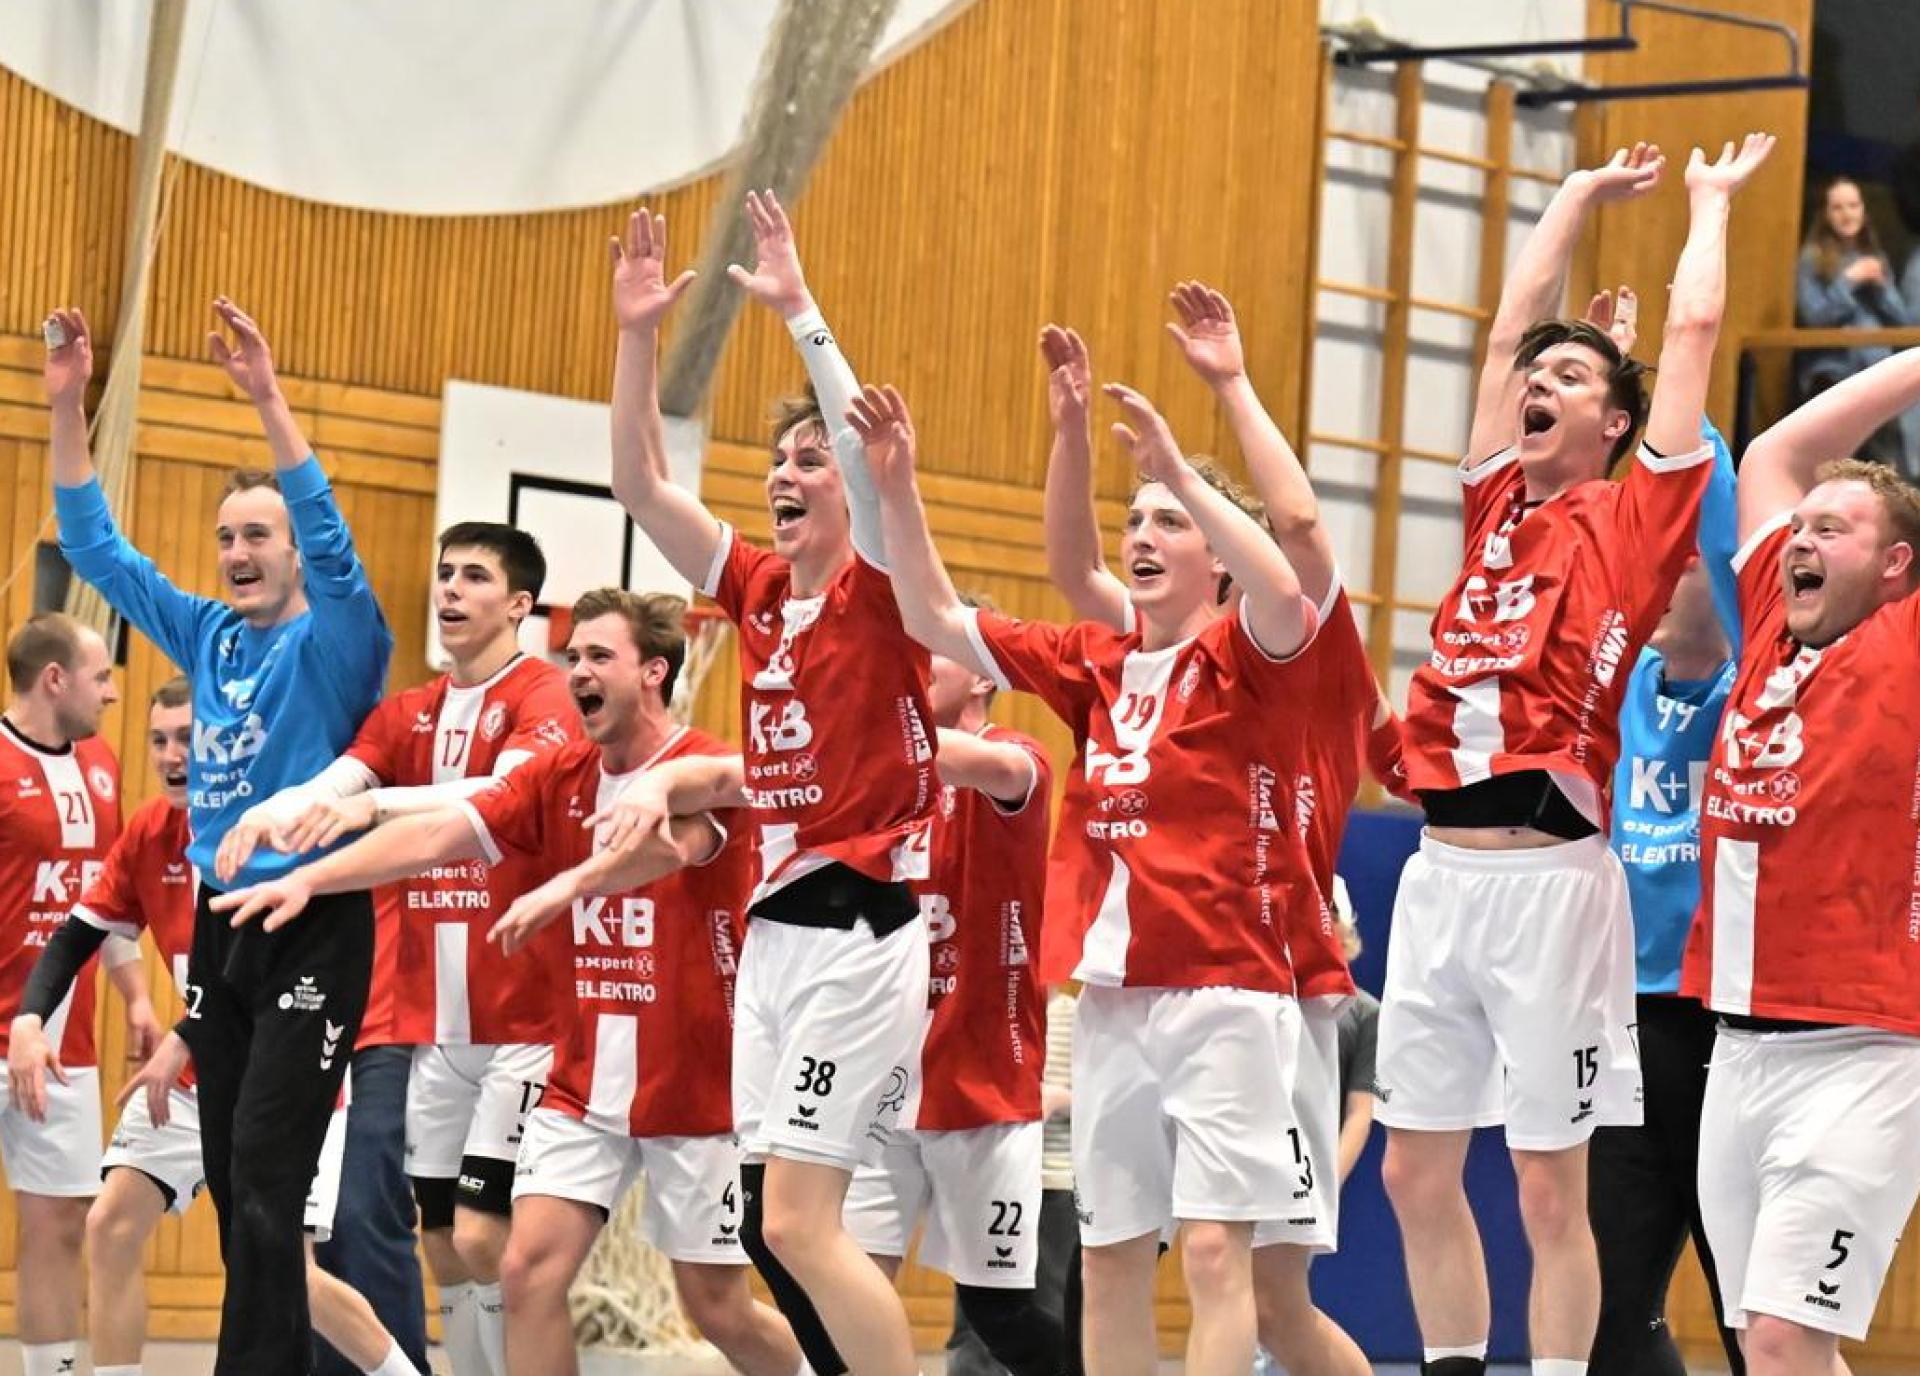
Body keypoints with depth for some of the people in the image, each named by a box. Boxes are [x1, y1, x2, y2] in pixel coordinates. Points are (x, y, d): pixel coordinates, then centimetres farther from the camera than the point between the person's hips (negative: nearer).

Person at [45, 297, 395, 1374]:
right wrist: (68, 404, 2)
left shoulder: (333, 643, -5)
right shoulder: (207, 638, 11)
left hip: (314, 929, -6)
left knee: (265, 1179, -12)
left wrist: (269, 399, -31)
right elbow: (95, 546, 12)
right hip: (222, 925, 6)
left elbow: (329, 534, -23)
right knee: (234, 1185, 7)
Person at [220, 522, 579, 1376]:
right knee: (442, 1246, 7)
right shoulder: (407, 713, 13)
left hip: (522, 1022, -6)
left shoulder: (543, 697, -5)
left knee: (482, 1238, -13)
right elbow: (336, 780, -3)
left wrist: (373, 803, -39)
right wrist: (276, 808, -27)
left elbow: (506, 793, -25)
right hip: (432, 1024, 6)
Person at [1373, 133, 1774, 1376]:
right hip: (1442, 869, 6)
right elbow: (1510, 327, 25)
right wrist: (1582, 198, 33)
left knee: (1551, 1185, -1)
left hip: (1553, 876, -6)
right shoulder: (1499, 503, 16)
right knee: (1418, 1168, 7)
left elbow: (1694, 328, 5)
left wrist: (1712, 200, 20)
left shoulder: (1635, 517, 3)